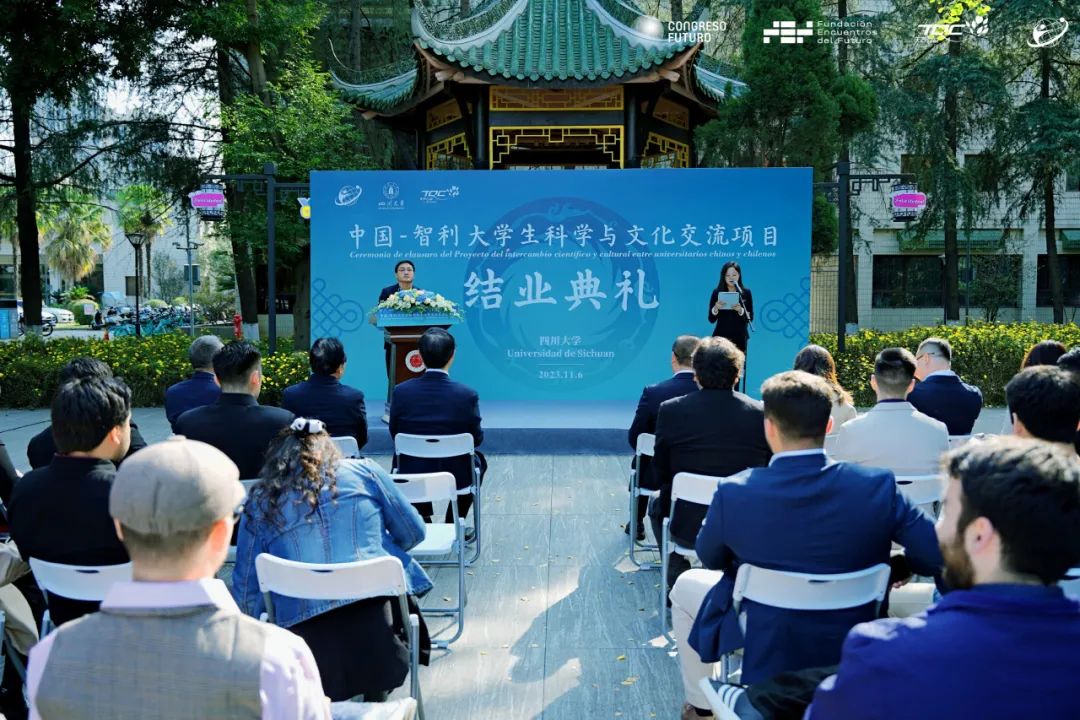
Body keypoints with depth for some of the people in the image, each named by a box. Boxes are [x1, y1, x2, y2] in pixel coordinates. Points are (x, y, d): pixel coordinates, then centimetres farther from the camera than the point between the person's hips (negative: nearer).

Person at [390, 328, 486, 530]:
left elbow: (395, 434, -1)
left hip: (411, 475, 2)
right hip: (456, 476, -2)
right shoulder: (467, 395, -18)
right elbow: (476, 438, -5)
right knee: (479, 460, 32)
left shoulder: (401, 392, -14)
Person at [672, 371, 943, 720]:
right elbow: (940, 553, -15)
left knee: (686, 584, 24)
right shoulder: (877, 486, -19)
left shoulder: (735, 493, -22)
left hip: (763, 652, -2)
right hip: (852, 647, 3)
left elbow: (711, 559, -3)